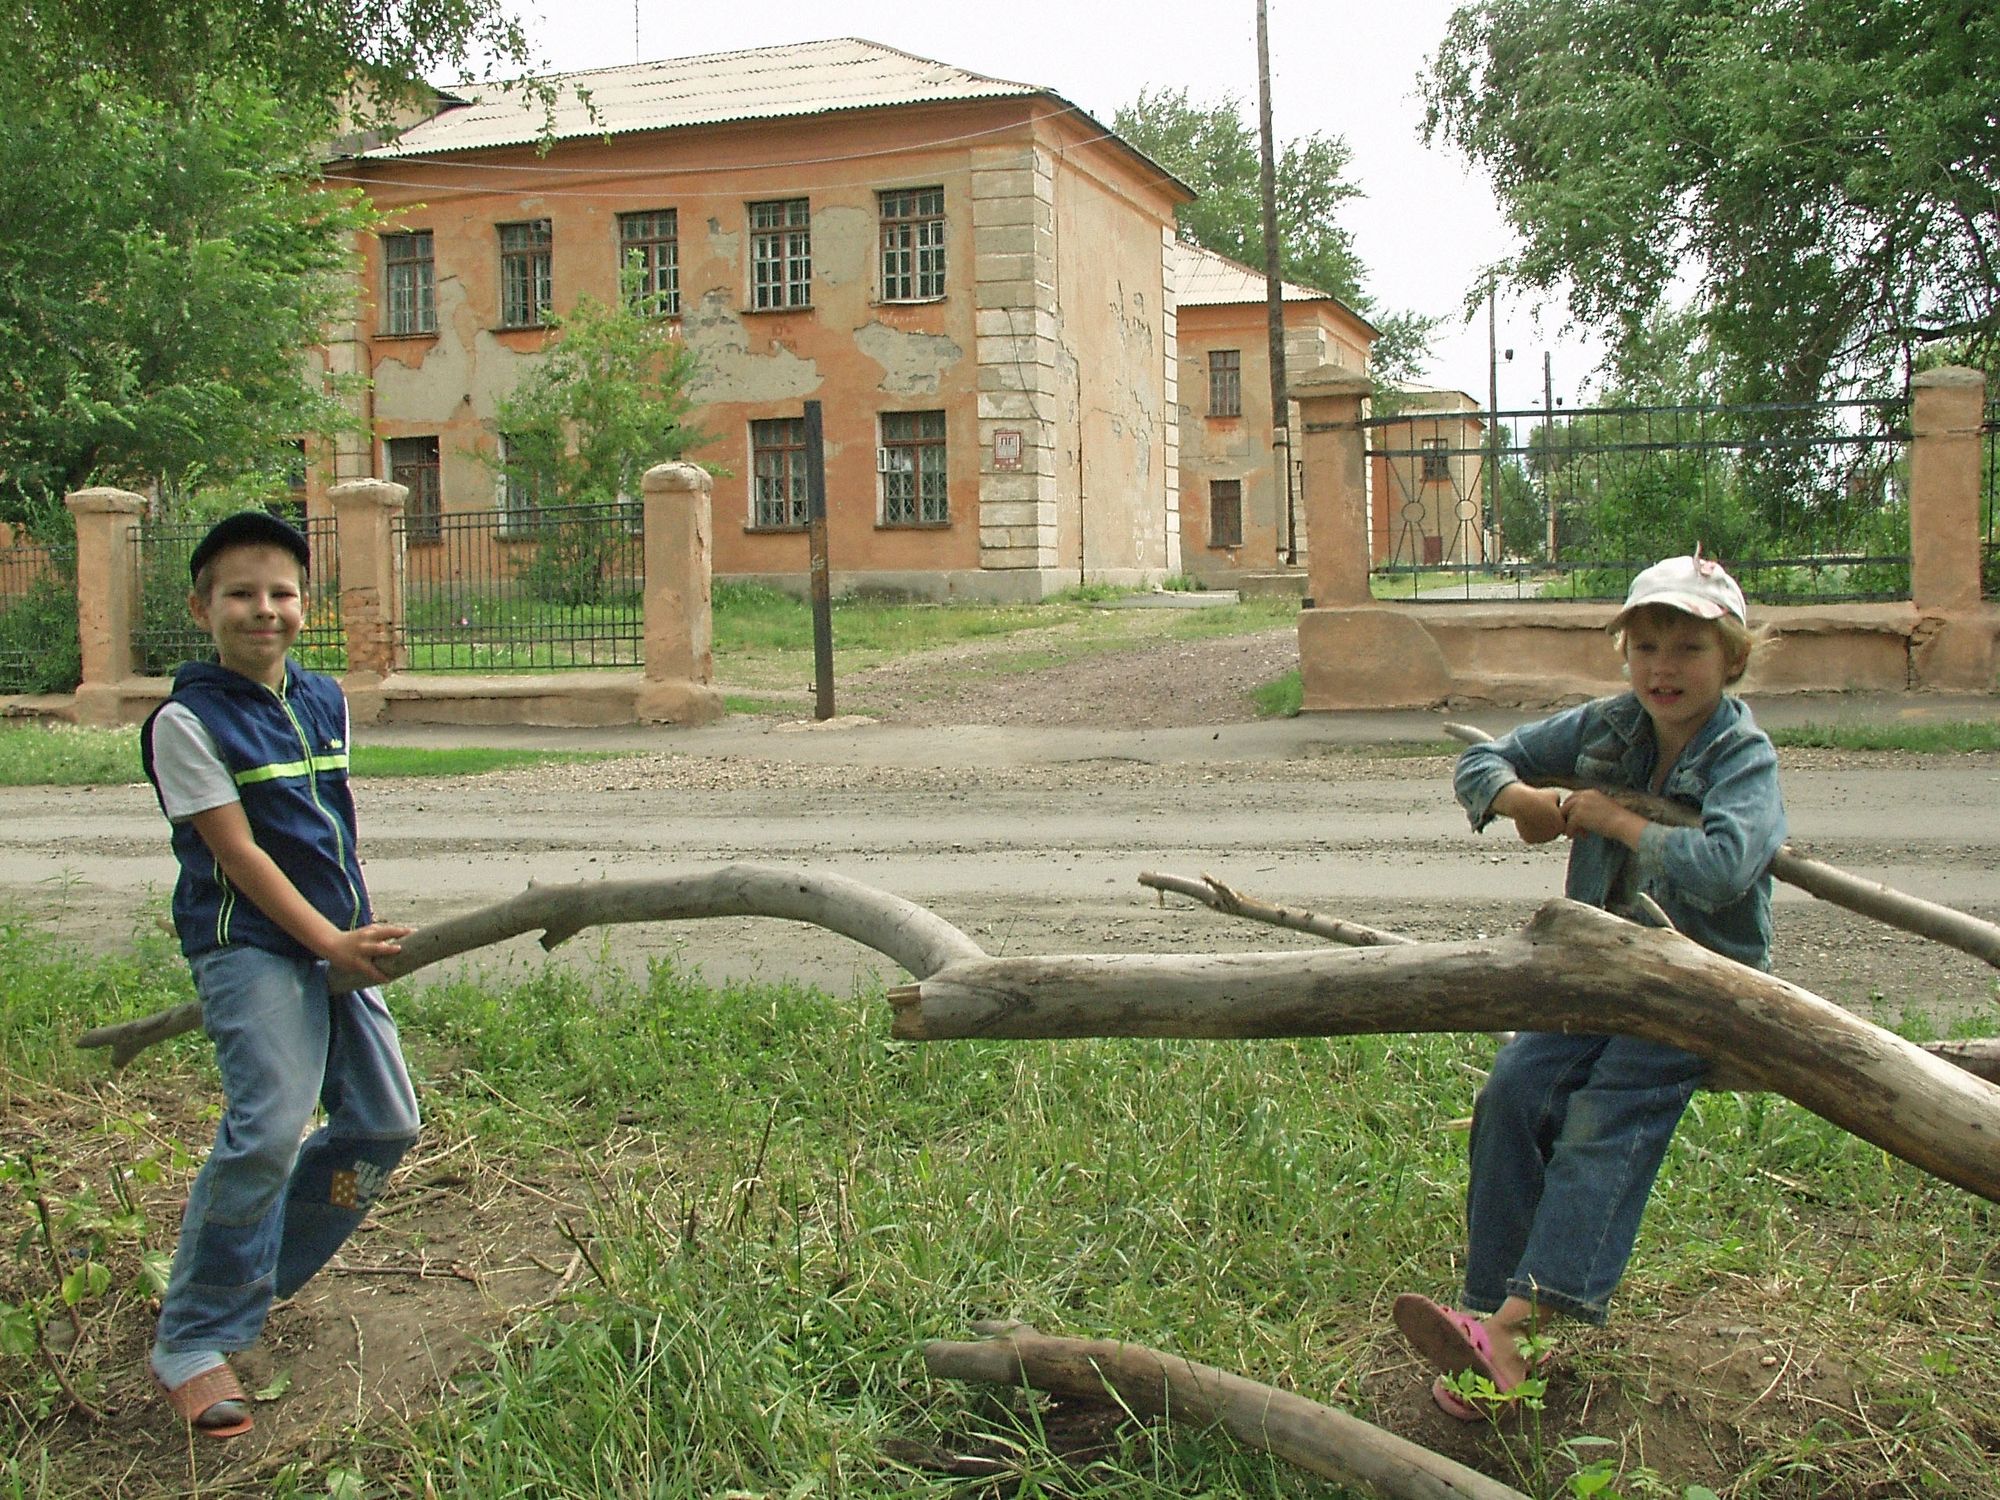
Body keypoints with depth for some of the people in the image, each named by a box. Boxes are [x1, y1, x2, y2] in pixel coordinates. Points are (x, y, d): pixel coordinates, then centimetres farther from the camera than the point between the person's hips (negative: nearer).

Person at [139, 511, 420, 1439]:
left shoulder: (324, 701, 9)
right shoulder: (188, 720, -12)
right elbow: (238, 852, -14)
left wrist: (356, 929, 15)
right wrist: (330, 941, -16)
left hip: (336, 942, 8)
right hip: (249, 947, -8)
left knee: (383, 1121, 10)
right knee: (268, 1127, -20)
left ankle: (257, 1275, 29)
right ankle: (192, 1344, -5)